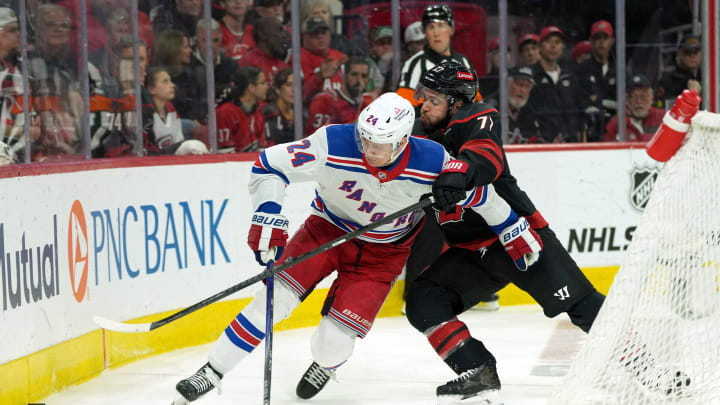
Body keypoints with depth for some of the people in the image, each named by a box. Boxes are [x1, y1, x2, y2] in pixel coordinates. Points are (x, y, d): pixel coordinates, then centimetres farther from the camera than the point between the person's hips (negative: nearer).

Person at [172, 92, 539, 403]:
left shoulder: (432, 163, -27)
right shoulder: (334, 145, -30)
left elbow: (478, 193, -10)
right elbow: (268, 165, -21)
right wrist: (268, 218, -32)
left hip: (383, 251, 0)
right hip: (328, 229, 0)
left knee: (336, 337, -11)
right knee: (276, 297, -17)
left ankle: (325, 364, 27)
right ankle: (212, 372, -4)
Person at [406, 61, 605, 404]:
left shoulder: (477, 120, -12)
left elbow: (488, 155, -35)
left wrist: (459, 172, -53)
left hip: (517, 234, -7)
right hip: (468, 252, 7)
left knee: (580, 304, -9)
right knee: (423, 301, -10)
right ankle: (477, 373, -12)